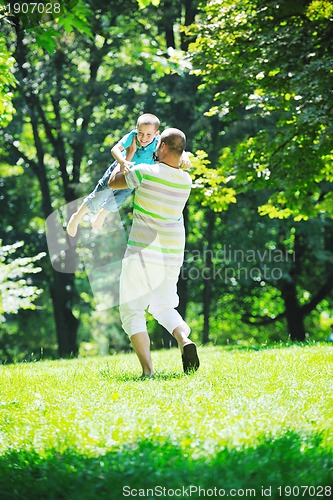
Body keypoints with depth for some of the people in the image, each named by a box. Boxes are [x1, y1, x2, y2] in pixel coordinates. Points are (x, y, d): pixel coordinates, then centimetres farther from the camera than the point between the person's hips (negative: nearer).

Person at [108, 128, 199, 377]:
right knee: (164, 306, 23)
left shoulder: (145, 173, -15)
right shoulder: (186, 181, 1)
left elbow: (113, 182, 2)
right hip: (172, 255, 5)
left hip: (143, 253, -5)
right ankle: (185, 340, -8)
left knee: (132, 311, 4)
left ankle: (147, 369, -11)